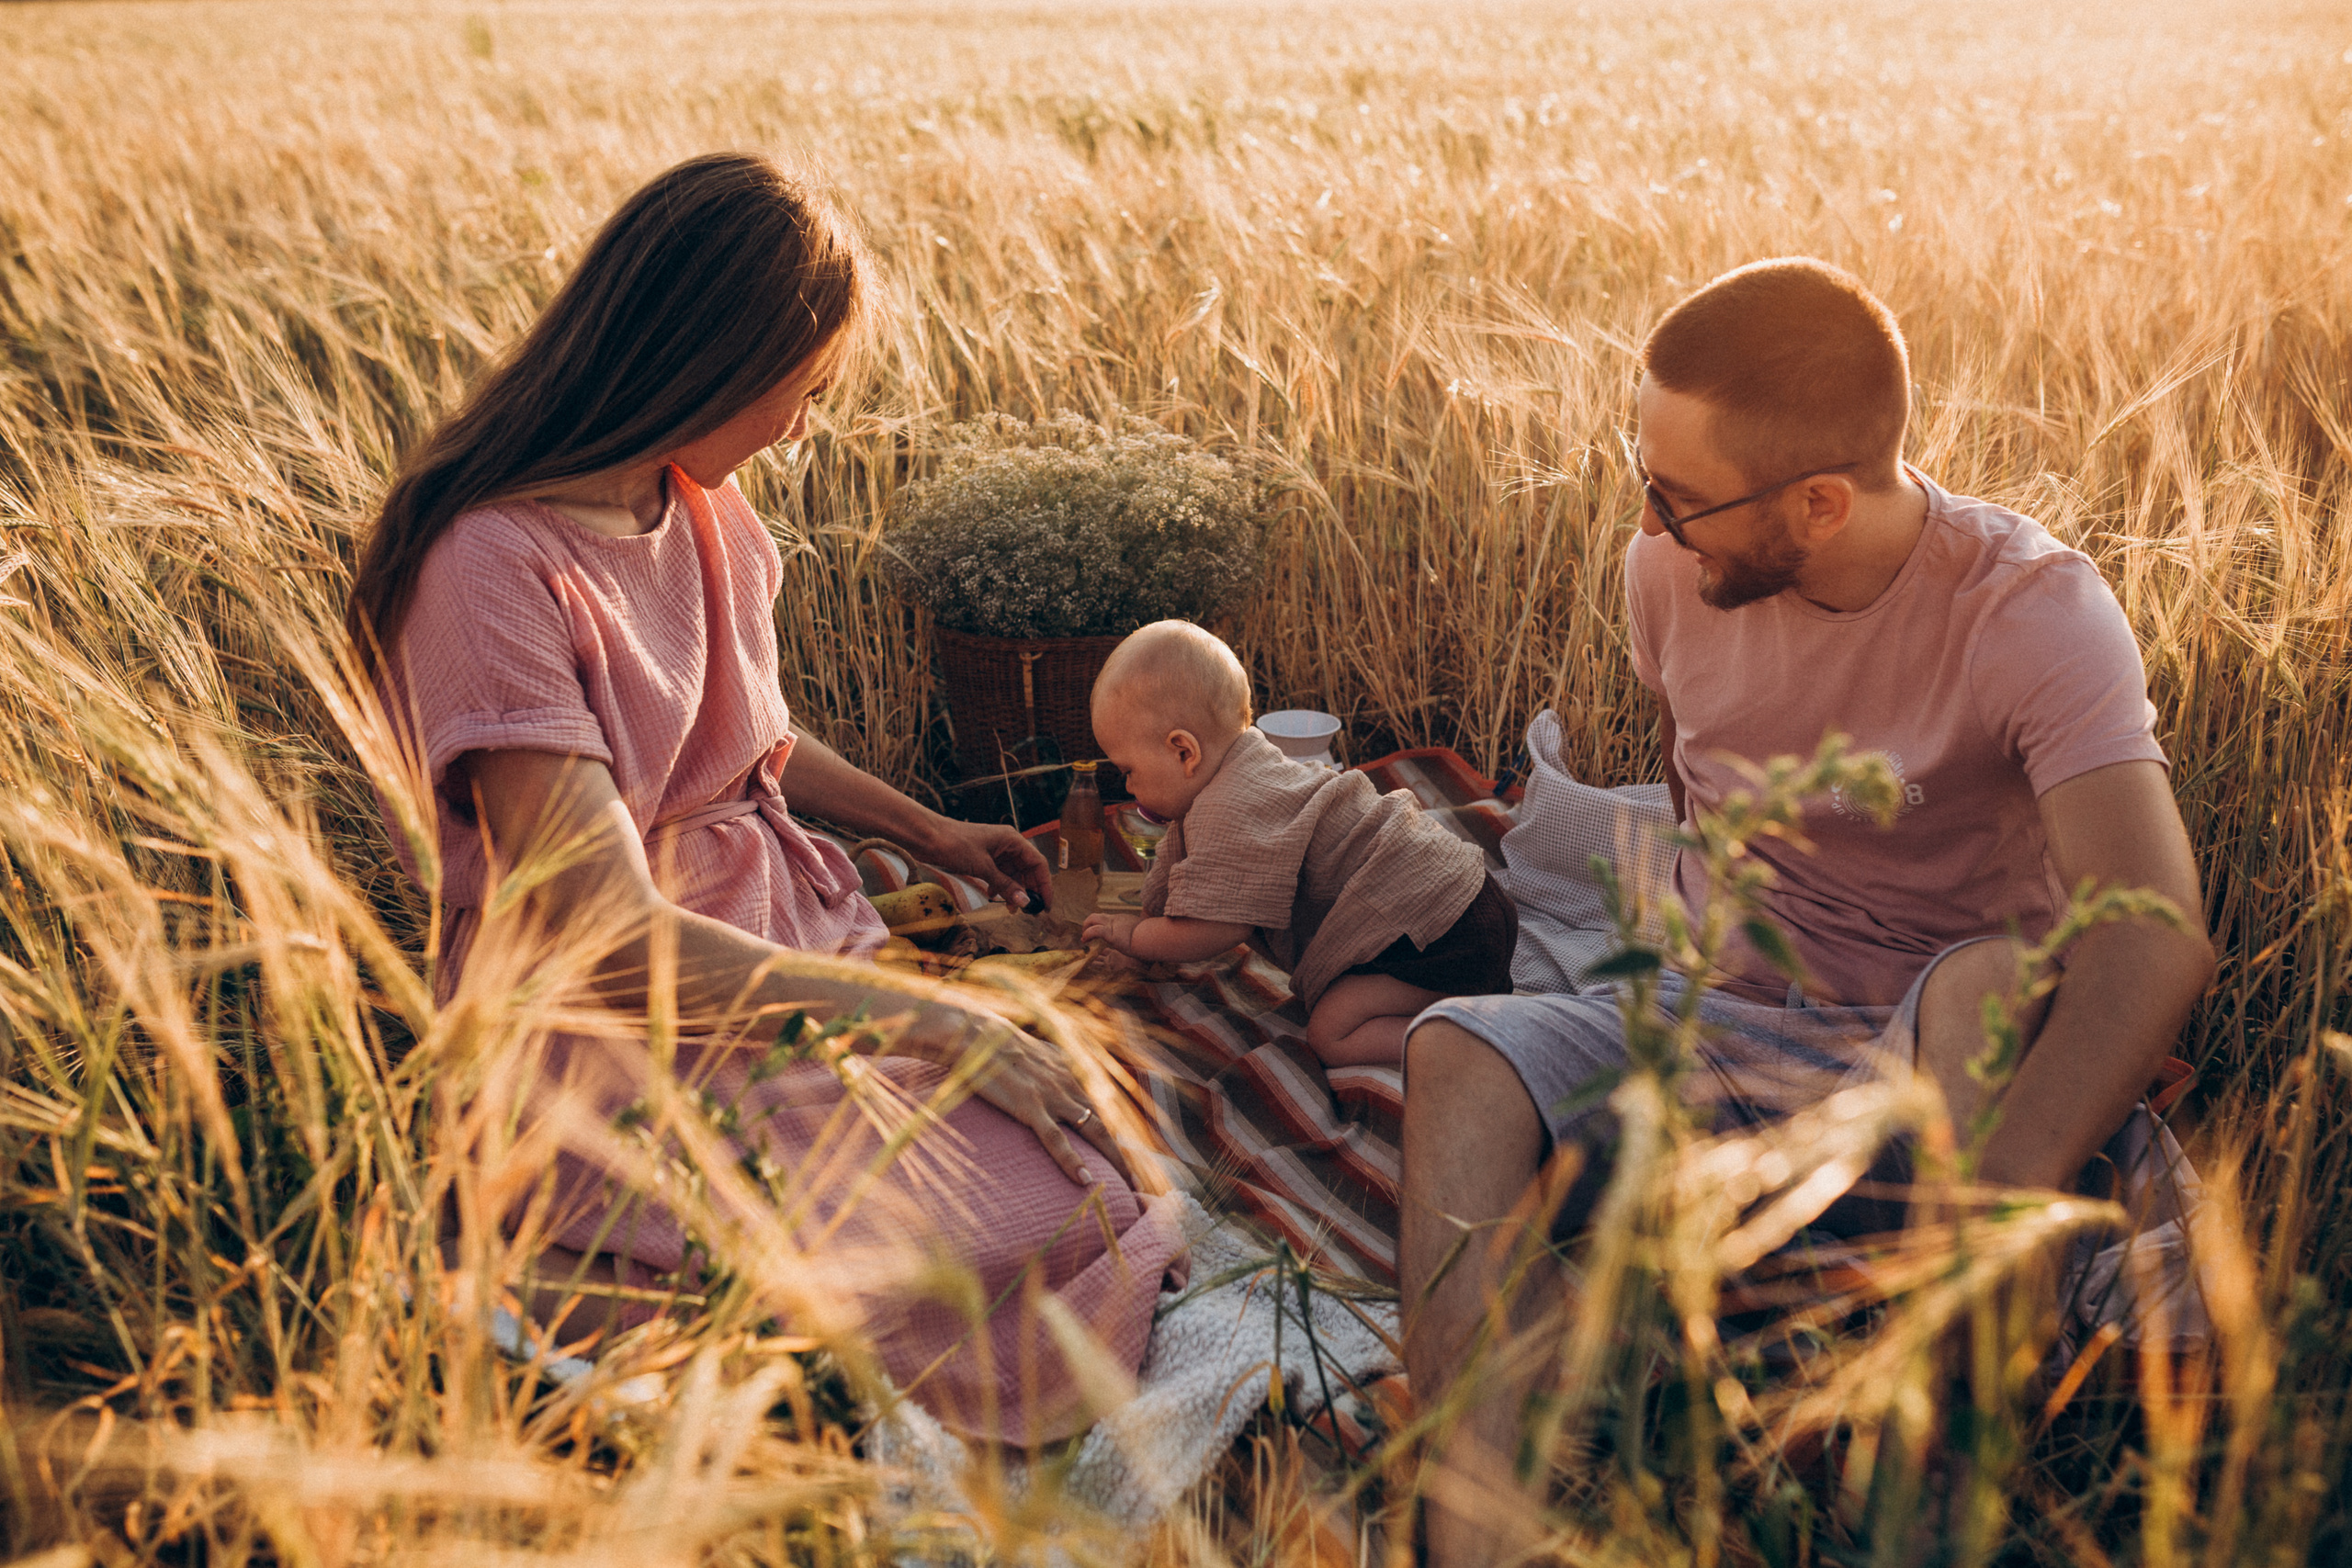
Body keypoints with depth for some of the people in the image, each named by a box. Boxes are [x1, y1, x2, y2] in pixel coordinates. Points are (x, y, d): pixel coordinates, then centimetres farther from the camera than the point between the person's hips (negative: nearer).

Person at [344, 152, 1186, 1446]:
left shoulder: (697, 500, 4)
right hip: (618, 1045, -8)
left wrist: (925, 830, 26)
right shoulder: (496, 565, -23)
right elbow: (610, 938, -26)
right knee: (1046, 1222, -23)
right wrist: (933, 1021, -24)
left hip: (783, 931, 8)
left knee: (1098, 1117, -10)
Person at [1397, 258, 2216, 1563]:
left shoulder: (2033, 610, -17)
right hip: (1710, 1024, 3)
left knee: (1997, 985, -37)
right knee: (1459, 1055, -25)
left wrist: (1977, 1223, -43)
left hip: (1924, 1064, -3)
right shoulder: (1670, 570, -4)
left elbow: (2156, 938, -31)